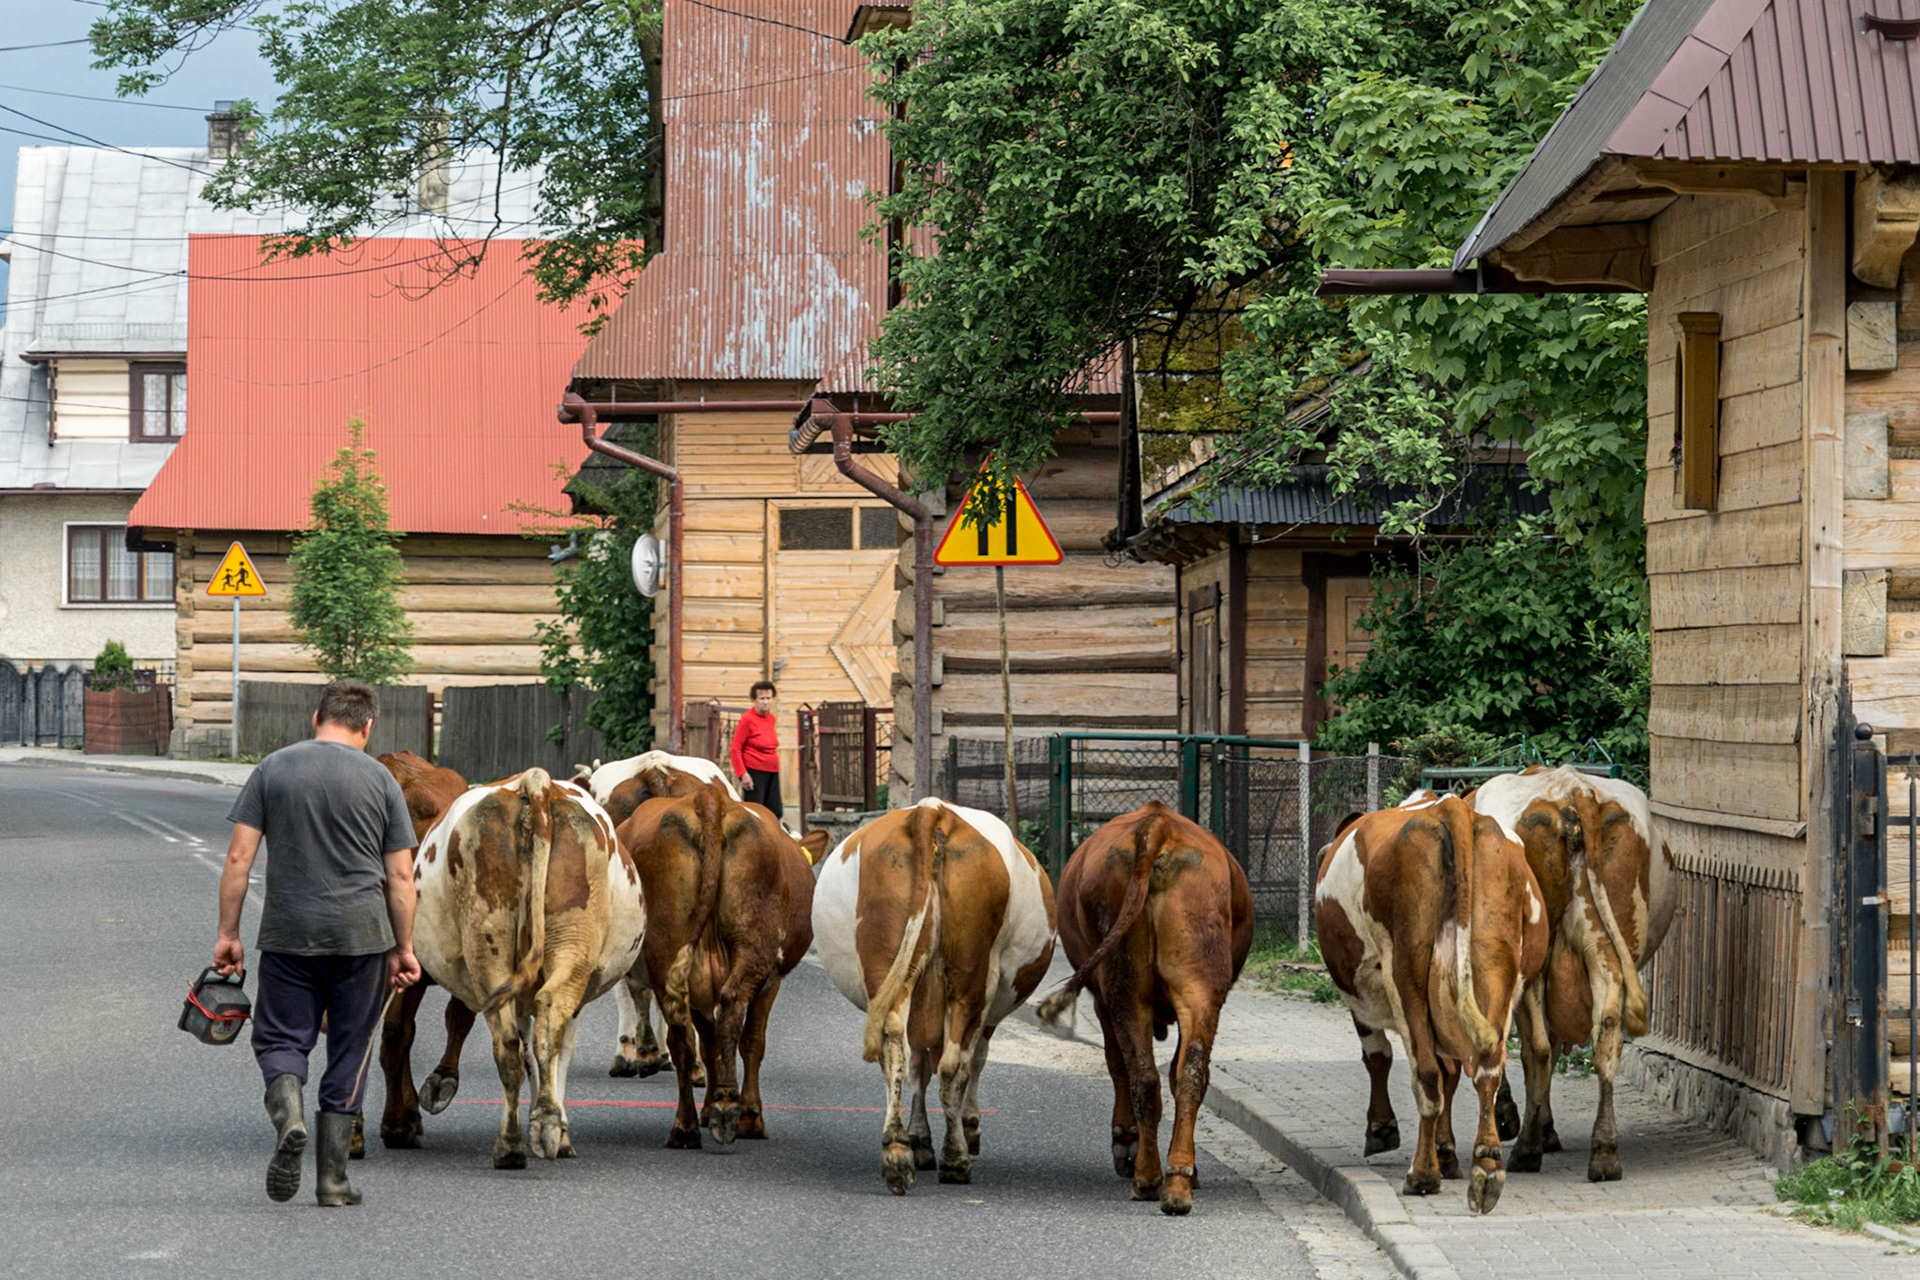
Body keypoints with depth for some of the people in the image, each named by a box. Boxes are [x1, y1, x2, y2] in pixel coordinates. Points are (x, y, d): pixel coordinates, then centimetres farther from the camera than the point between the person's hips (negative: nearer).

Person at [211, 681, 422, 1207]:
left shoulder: (273, 769, 3)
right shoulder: (379, 778, 3)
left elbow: (239, 858, -1)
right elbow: (401, 876, 3)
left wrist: (228, 933, 5)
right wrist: (404, 948, 11)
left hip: (287, 934, 0)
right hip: (363, 934, 0)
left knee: (279, 1038, 11)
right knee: (349, 1051, 9)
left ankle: (288, 1113, -19)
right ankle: (332, 1178, 8)